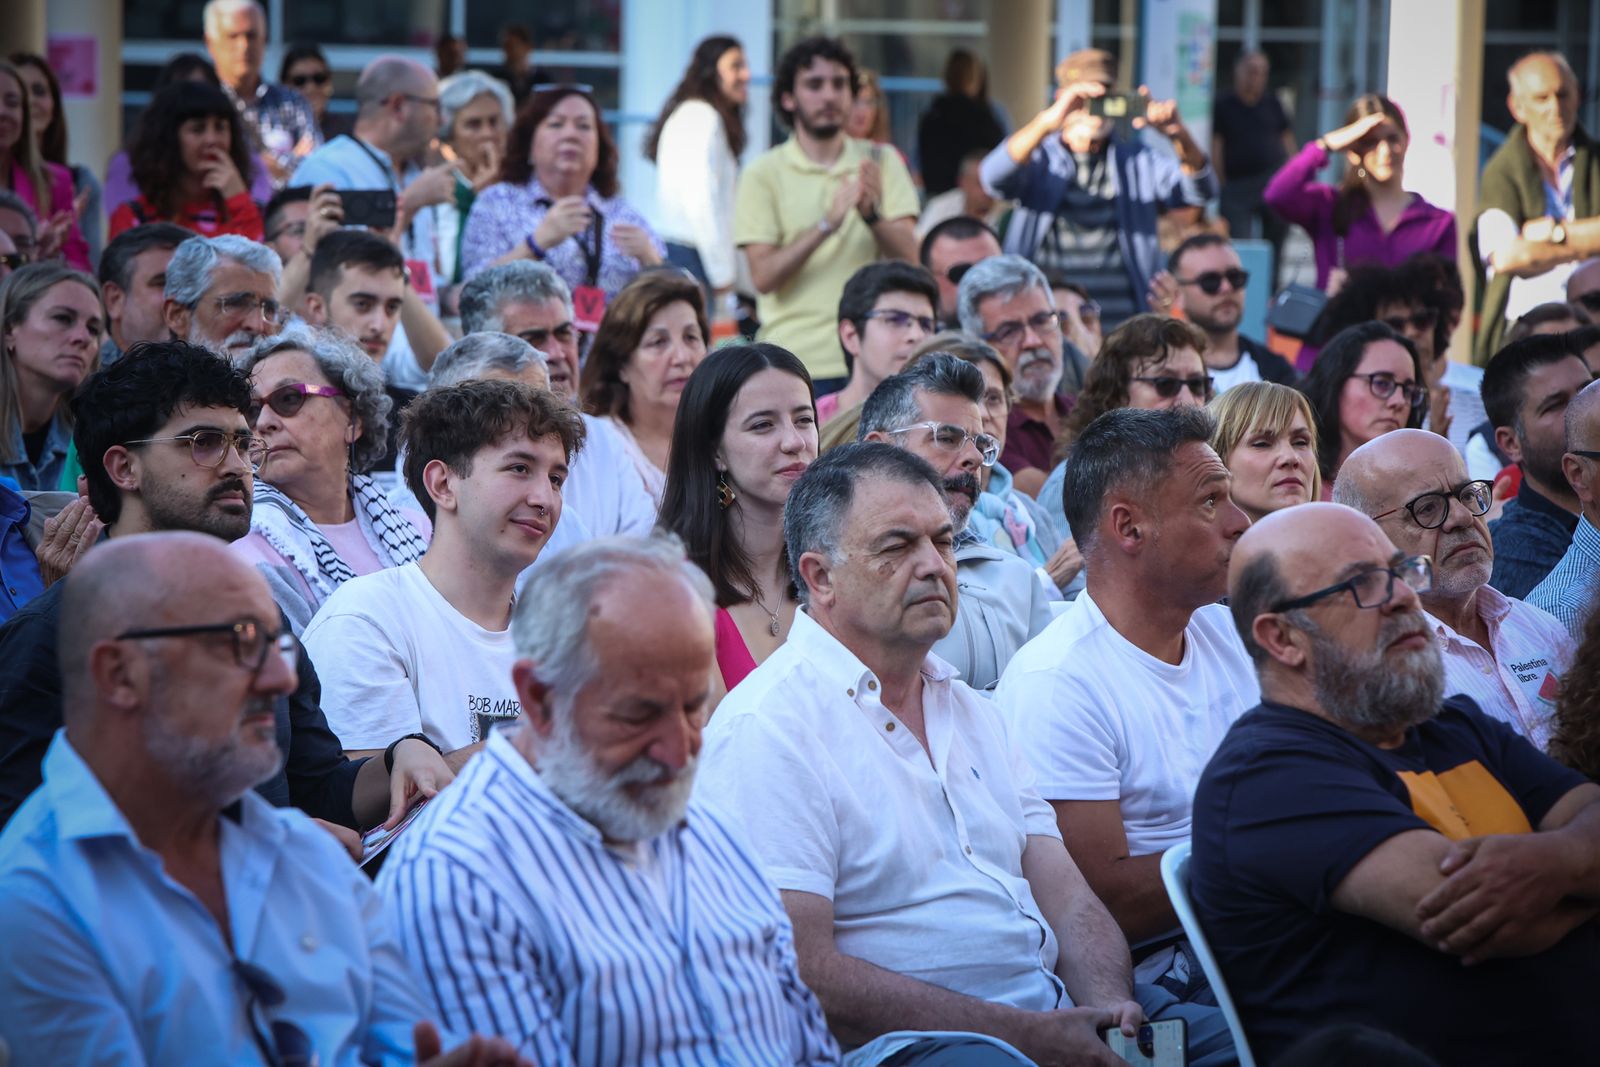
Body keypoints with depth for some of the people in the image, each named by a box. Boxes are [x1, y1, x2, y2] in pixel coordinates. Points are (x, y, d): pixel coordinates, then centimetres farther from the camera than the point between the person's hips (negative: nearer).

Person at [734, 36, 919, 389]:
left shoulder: (882, 162, 10)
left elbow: (908, 257, 0)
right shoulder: (764, 174, 2)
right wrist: (827, 224, -19)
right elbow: (763, 276, -8)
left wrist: (871, 213, -19)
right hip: (797, 361, -2)